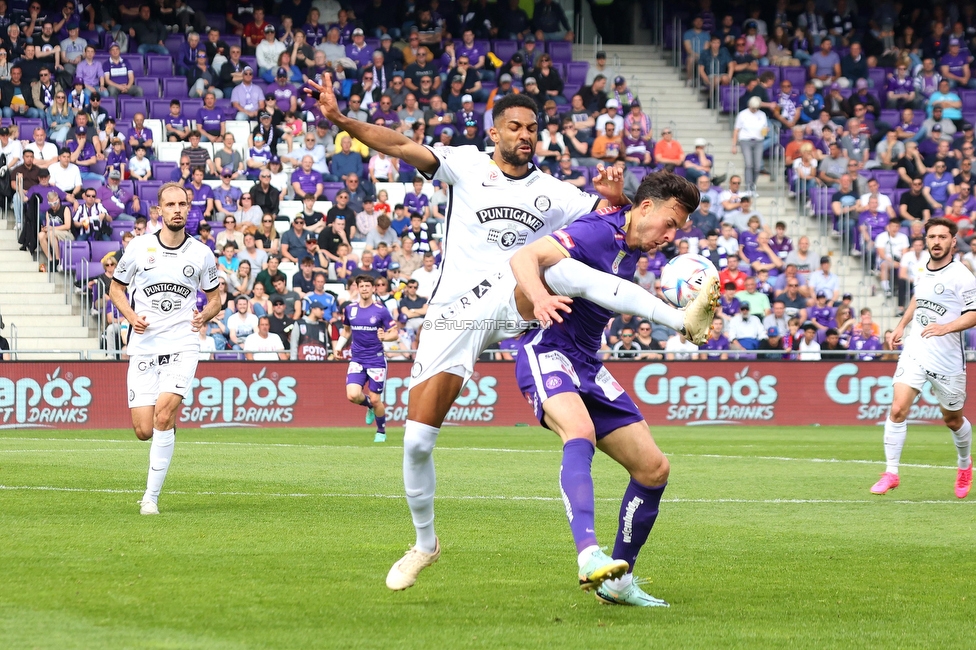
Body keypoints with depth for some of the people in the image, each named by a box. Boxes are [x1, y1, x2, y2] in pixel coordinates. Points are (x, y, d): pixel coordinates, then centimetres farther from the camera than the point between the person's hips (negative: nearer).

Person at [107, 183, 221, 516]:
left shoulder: (201, 253, 4)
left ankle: (151, 495, -14)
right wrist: (131, 316, -7)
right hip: (143, 347, 1)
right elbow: (116, 288, 12)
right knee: (144, 431, -6)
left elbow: (214, 298, 16)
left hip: (182, 345, -1)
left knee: (164, 415, -21)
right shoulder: (139, 247, 2)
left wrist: (204, 316, -7)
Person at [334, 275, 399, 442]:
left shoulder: (381, 310, -7)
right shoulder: (349, 309, 4)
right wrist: (338, 346, 6)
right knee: (353, 395, -15)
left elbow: (395, 334, -4)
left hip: (376, 360, -3)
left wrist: (384, 337, -26)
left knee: (375, 400, -1)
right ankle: (370, 406, 20)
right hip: (357, 360, 3)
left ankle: (381, 432, 22)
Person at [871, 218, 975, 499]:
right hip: (914, 352, 4)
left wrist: (946, 328, -29)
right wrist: (901, 325, 21)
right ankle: (891, 473, -6)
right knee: (898, 409, -13)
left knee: (953, 420, 13)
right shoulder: (924, 271, 7)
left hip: (948, 360, -4)